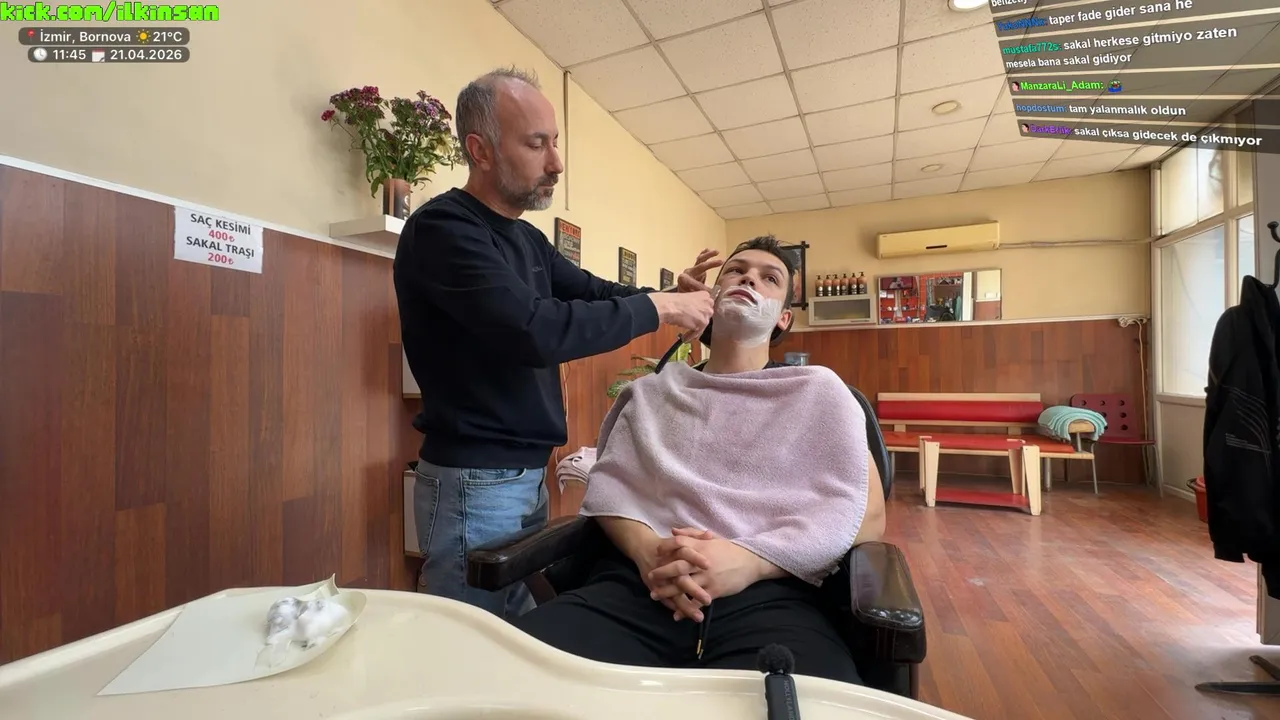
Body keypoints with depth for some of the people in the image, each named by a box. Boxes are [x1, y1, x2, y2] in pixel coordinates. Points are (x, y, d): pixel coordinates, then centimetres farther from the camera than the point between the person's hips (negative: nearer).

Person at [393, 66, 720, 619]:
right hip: (474, 482, -8)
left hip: (526, 475, 8)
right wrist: (657, 308, -20)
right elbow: (534, 332, -29)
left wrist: (672, 292, -2)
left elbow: (593, 292, 16)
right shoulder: (442, 227, -16)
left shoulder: (526, 239, 12)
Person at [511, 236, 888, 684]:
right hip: (639, 579, 2)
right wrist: (646, 550, -11)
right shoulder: (651, 390, 20)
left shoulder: (818, 389, 13)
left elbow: (866, 514, 5)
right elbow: (606, 485, 11)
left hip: (770, 590, -1)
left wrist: (749, 558, -12)